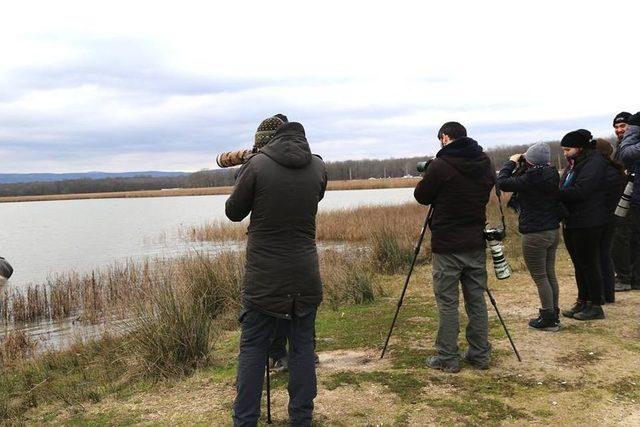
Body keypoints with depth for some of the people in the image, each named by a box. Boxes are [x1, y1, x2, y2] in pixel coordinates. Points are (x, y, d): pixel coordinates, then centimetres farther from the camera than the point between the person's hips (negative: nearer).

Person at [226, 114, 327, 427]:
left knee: (252, 349, 7)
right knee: (302, 347, 12)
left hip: (263, 276, -3)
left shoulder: (258, 164, -10)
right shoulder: (317, 167, 1)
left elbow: (234, 212, 0)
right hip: (305, 276, 3)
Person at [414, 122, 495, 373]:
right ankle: (480, 355, 19)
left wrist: (429, 182, 17)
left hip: (447, 246, -6)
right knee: (477, 299, 12)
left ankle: (447, 358, 8)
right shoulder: (485, 163, 5)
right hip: (476, 243, 6)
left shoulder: (440, 165, -13)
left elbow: (421, 197, -1)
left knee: (447, 302, 2)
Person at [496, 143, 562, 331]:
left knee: (540, 277, 1)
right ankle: (553, 314, 26)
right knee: (550, 274, 16)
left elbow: (502, 182, -13)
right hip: (553, 231, 8)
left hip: (534, 235, -8)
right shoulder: (552, 177, 2)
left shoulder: (529, 179, -19)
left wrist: (511, 163, 2)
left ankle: (548, 318, 6)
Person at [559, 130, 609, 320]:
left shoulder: (594, 163, -14)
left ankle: (596, 306, 10)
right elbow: (566, 189, 12)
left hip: (587, 223, -9)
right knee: (578, 264, 15)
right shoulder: (574, 164, 15)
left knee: (589, 264, -1)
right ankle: (582, 302, 25)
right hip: (571, 222, 9)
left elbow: (579, 191, -25)